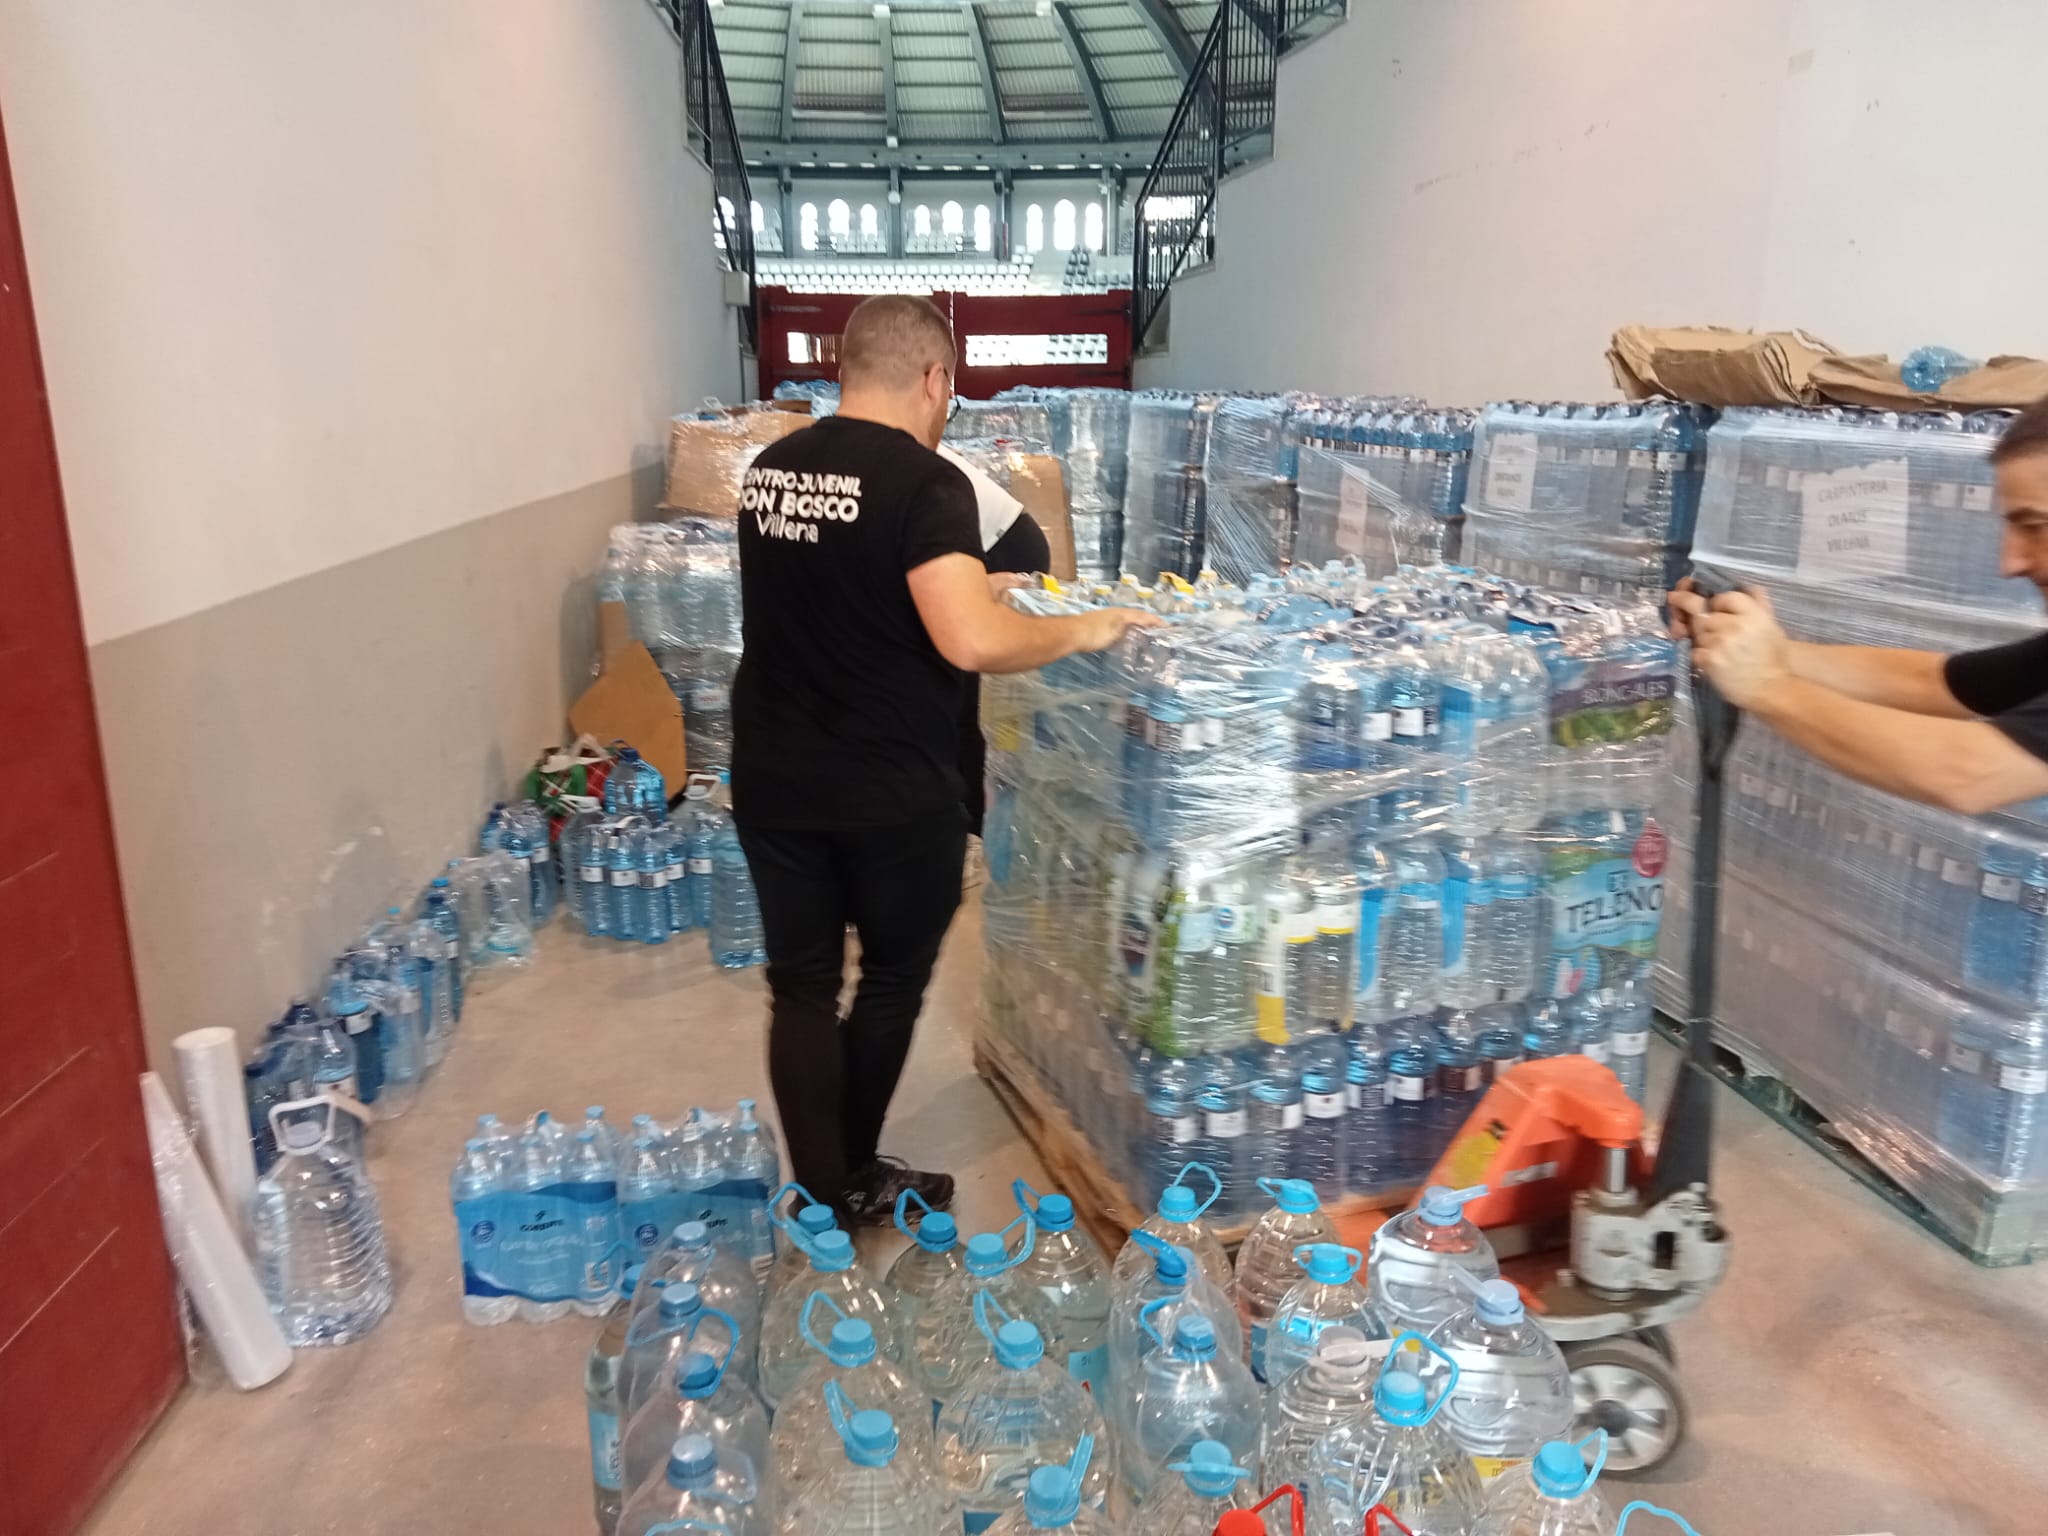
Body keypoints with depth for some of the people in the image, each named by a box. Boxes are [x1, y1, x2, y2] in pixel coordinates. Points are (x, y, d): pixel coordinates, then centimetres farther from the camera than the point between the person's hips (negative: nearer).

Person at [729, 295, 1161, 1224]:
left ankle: (824, 1194, 20)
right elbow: (973, 642, -30)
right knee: (893, 979, 16)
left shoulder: (769, 469, 6)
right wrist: (1083, 629, -14)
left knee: (801, 987, 13)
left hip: (772, 783, 6)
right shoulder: (924, 482, -17)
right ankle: (855, 1179, 30)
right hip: (890, 794, -5)